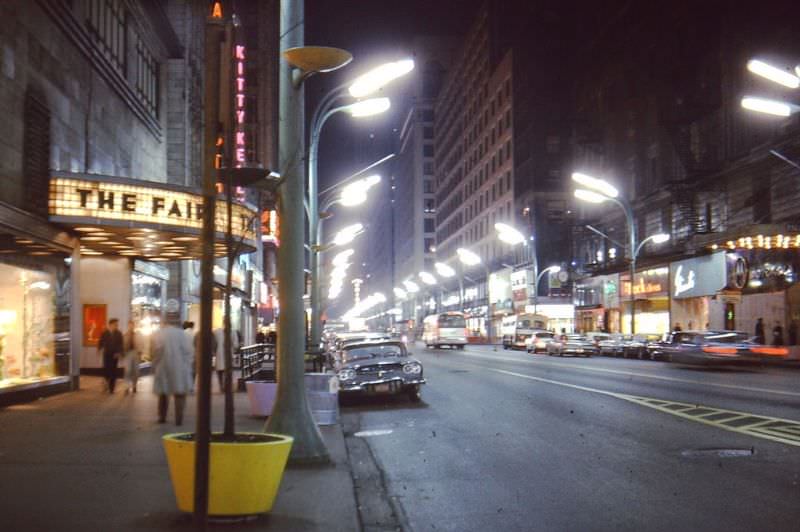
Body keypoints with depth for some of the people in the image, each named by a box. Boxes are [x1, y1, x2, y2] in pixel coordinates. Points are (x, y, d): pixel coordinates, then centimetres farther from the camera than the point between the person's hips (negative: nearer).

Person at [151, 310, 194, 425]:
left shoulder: (157, 334, -6)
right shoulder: (181, 334, -12)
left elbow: (155, 353, -5)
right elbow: (188, 352, -9)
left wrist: (154, 367, 6)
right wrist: (187, 367, 3)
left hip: (162, 368, 3)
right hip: (178, 369, -3)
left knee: (163, 393, 19)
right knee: (180, 394, 5)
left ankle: (162, 417, 24)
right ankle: (179, 419, -3)